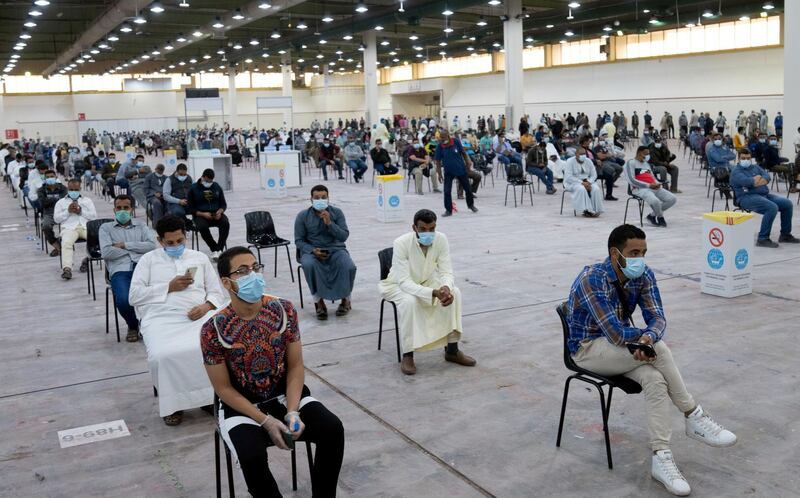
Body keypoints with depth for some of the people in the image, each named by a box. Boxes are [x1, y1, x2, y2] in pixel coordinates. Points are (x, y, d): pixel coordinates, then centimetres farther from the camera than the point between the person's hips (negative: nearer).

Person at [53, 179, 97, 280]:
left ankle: (88, 260, -13)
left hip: (86, 226, 1)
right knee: (66, 243, -34)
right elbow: (56, 219, 13)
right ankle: (67, 268, -49)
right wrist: (68, 211, 1)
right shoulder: (61, 202, 25)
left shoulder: (87, 200, 26)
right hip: (69, 227, -1)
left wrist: (81, 211, 0)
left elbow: (94, 216, 13)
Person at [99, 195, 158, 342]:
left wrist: (125, 245, 1)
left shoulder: (141, 227, 26)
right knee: (124, 300, -33)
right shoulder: (106, 228, 21)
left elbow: (151, 245, 6)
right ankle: (133, 326, 3)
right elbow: (106, 253, 3)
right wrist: (137, 249, 6)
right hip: (120, 270, -1)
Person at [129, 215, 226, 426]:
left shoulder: (200, 258, 24)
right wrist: (169, 287, -1)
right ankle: (173, 402, -9)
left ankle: (212, 395, -9)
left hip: (197, 316, 1)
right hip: (161, 318, -1)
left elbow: (216, 292, 18)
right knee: (163, 356, -34)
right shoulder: (148, 260, 19)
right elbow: (134, 296, 7)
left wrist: (207, 306, -5)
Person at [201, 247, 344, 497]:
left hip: (286, 394, 3)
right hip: (241, 406, -2)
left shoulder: (283, 310, -9)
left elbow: (295, 366, -3)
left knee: (332, 429, -20)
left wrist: (293, 412, -17)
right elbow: (224, 389, -11)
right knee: (252, 457, -30)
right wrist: (266, 421, -19)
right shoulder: (213, 330, -17)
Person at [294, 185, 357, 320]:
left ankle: (346, 300, -3)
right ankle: (319, 301, -18)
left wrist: (330, 223, -20)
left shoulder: (337, 212, 0)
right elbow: (299, 240, 0)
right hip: (312, 250, -1)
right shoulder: (302, 216, -2)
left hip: (335, 249, 1)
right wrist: (312, 250, -18)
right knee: (308, 265, -36)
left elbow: (344, 236, -5)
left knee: (349, 267, -29)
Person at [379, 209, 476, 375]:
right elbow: (405, 282, -35)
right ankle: (407, 355, -22)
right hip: (399, 285, -4)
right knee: (410, 301, -37)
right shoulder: (401, 243, -32)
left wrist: (446, 287, -43)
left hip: (427, 281, 4)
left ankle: (452, 350, -10)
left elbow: (447, 272, -18)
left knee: (454, 293, -21)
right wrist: (434, 293, -49)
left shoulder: (441, 239, -20)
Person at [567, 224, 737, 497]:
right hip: (588, 348, -6)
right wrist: (649, 335, -14)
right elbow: (616, 334, -31)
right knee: (659, 350, -27)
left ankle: (661, 458, -25)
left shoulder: (643, 275, -6)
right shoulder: (592, 279, -28)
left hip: (623, 346, 6)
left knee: (655, 380, -26)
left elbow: (657, 318, -10)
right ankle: (693, 417, -10)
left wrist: (648, 337, -33)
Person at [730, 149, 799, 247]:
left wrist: (754, 181, -14)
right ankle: (763, 239, -25)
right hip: (747, 197, -8)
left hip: (765, 194, 8)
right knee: (772, 208, -31)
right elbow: (745, 181, -18)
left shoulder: (755, 167, 23)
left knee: (787, 204, -6)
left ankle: (785, 235, 8)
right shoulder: (736, 171, 2)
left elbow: (767, 176, 5)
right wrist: (758, 178, -1)